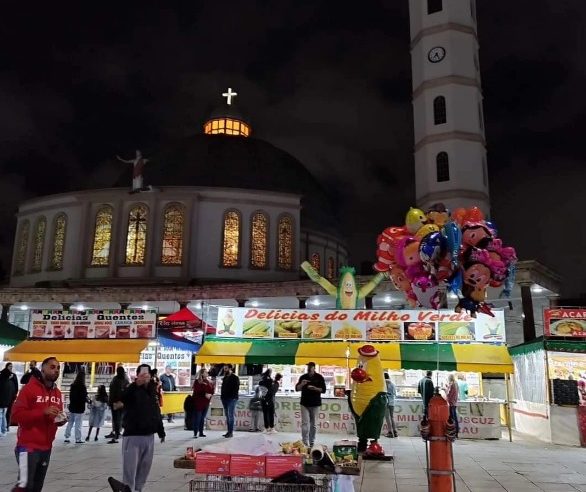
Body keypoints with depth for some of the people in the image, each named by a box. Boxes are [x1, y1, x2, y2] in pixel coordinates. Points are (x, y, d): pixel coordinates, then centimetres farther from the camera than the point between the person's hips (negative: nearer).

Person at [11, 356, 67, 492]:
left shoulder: (57, 393, 11)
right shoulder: (29, 388, -10)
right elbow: (16, 415, -15)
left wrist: (61, 419, -1)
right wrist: (43, 412, -23)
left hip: (46, 447, 7)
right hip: (28, 446, -7)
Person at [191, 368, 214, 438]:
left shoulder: (209, 382, 13)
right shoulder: (197, 381, -6)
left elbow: (212, 390, 12)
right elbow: (197, 391, -16)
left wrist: (210, 395, -8)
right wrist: (205, 394, -22)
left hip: (206, 403, 6)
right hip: (198, 402, -6)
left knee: (203, 418, 11)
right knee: (197, 418, -5)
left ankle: (201, 432, 17)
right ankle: (195, 433, 0)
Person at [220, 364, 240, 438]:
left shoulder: (235, 378, -5)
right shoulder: (225, 378, 18)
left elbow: (236, 388, -11)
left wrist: (233, 396, -19)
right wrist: (222, 396, 10)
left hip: (231, 399, -8)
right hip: (225, 399, 8)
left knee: (230, 416, -8)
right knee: (227, 416, 10)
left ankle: (231, 432, -5)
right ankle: (229, 431, 15)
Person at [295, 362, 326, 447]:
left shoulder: (319, 377, 1)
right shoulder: (303, 377, 5)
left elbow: (323, 390, -3)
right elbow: (297, 389, 5)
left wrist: (314, 388, -18)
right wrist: (302, 384, -15)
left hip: (315, 404, 0)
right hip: (304, 403, 1)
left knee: (313, 424, 7)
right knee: (305, 423, -7)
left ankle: (311, 443, 17)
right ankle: (305, 443, -7)